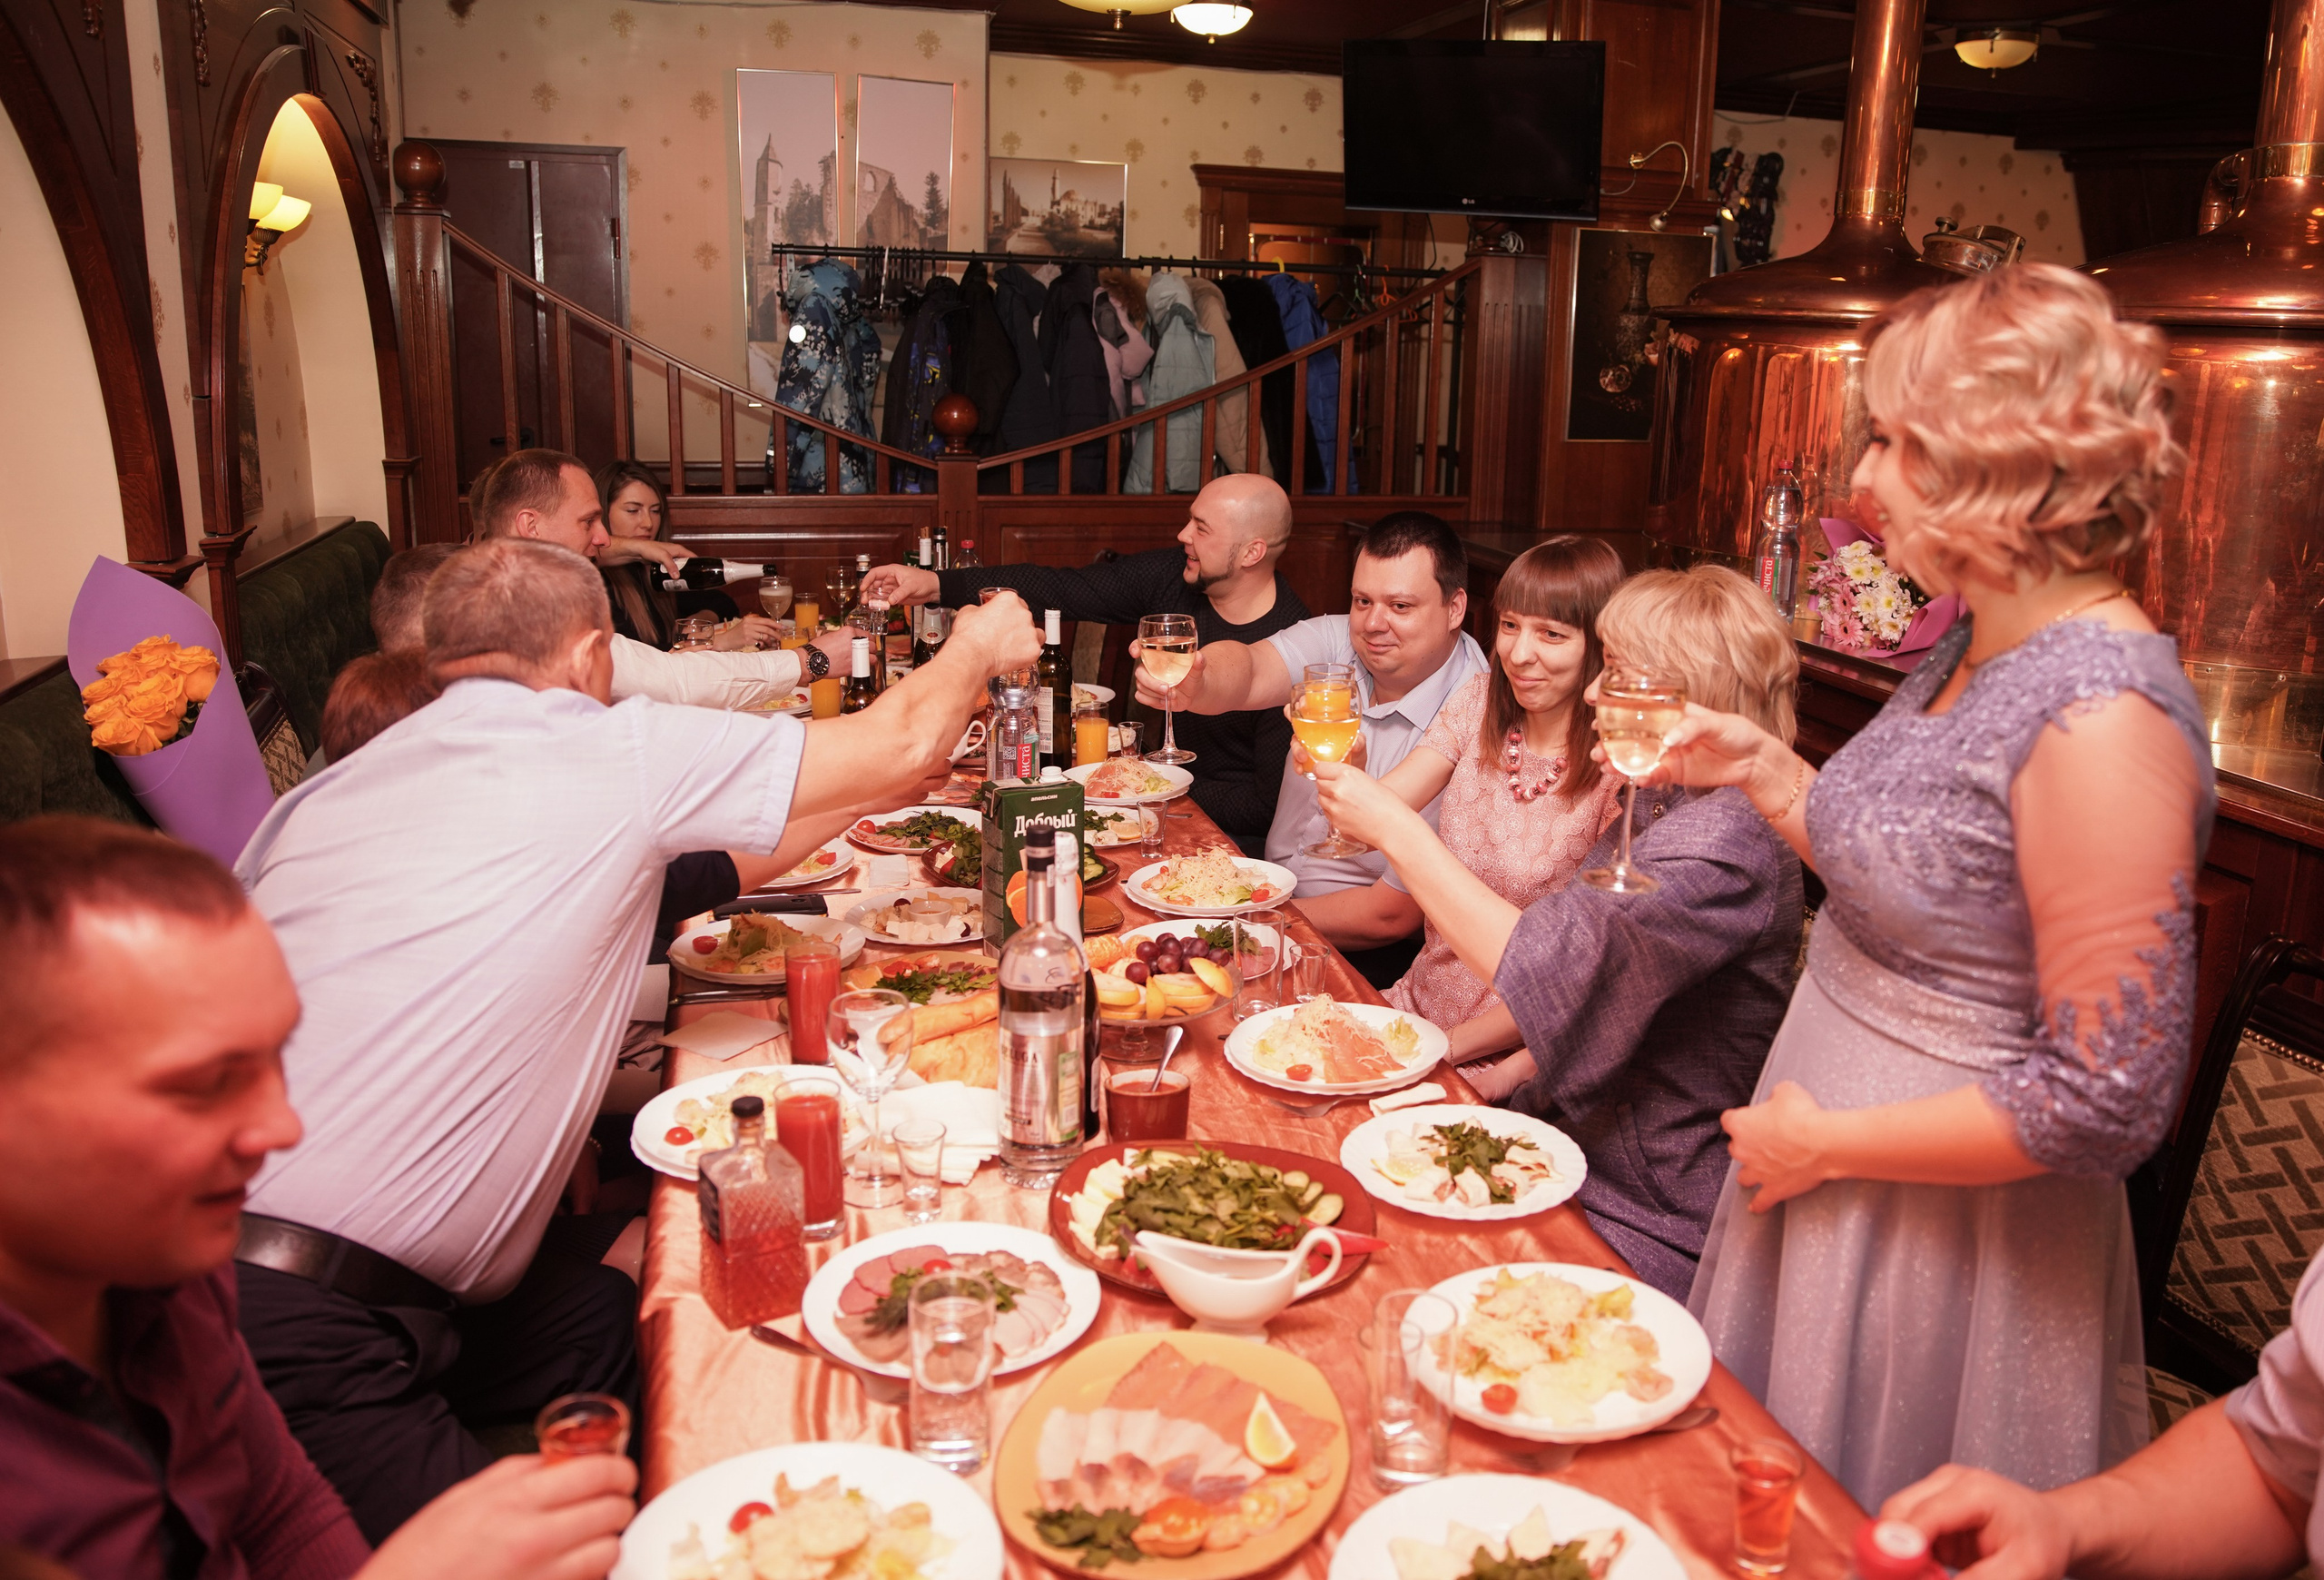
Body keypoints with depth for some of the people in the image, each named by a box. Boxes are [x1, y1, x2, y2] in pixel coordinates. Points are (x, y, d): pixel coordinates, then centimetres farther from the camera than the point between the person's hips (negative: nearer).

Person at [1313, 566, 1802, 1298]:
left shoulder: (1727, 846, -24)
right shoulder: (1661, 806, 8)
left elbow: (1545, 965, -32)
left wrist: (1397, 827, -24)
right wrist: (1508, 1075, 3)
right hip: (1576, 1146, 9)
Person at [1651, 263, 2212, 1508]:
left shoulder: (2101, 718, -27)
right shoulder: (1972, 648, 2)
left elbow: (2106, 1101, -27)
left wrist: (1830, 1142, -19)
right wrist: (1762, 770, 2)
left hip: (1947, 1211, -8)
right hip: (1826, 1174, 8)